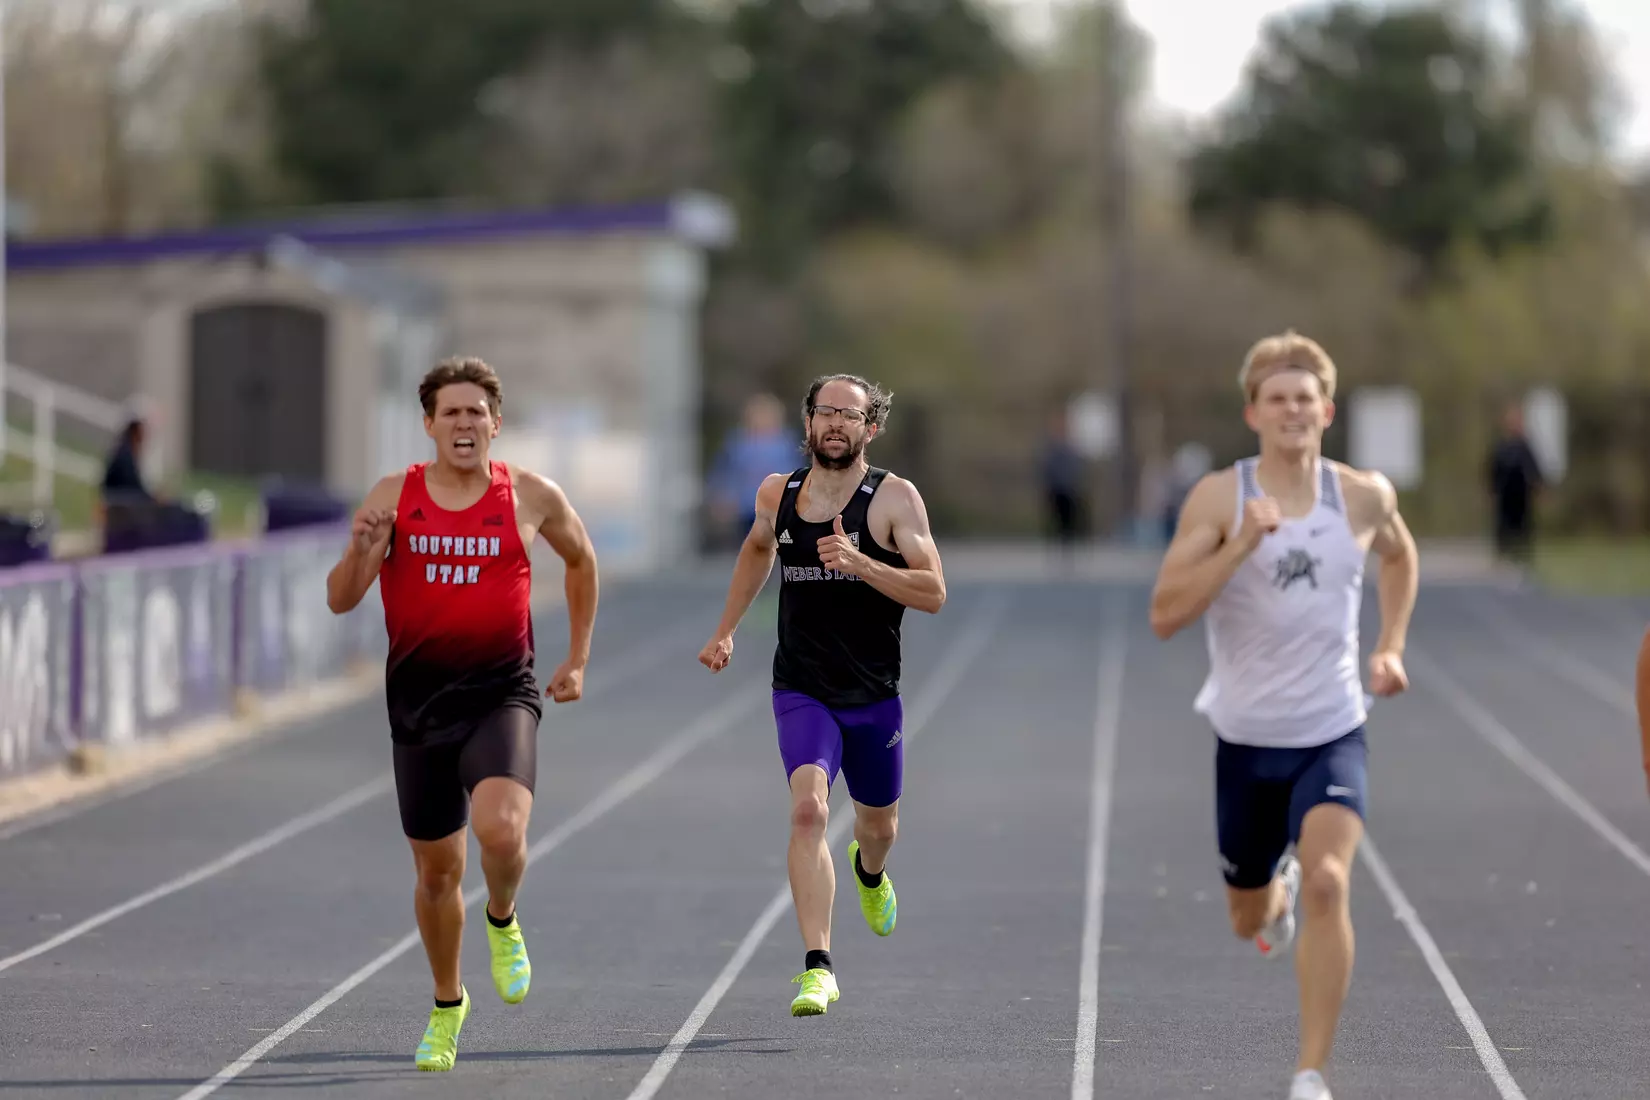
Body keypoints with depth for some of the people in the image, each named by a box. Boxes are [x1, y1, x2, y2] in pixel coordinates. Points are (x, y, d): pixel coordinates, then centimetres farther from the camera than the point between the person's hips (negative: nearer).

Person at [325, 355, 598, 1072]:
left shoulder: (532, 498, -2)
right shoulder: (393, 497, 0)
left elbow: (581, 560, 18)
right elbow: (340, 602, -2)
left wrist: (577, 659, 17)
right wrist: (360, 549, -22)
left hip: (502, 695, -2)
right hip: (418, 702, 2)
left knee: (501, 829, -28)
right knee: (436, 868, 11)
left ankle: (503, 920, 6)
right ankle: (447, 1003, 34)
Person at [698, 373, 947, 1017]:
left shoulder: (894, 498, -9)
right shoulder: (777, 495, 2)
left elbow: (933, 593, -16)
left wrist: (857, 562, -29)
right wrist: (725, 631, 25)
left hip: (873, 695, 0)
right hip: (801, 691, 0)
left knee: (878, 824, 20)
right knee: (808, 809, -23)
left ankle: (868, 871, 60)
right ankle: (817, 969, -26)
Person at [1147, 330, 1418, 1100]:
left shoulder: (1364, 496, -1)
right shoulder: (1218, 498, -9)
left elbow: (1399, 555, 23)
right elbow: (1164, 616, -17)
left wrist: (1390, 647, 13)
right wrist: (1240, 544, -26)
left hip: (1333, 736, 0)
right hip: (1247, 739, 0)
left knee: (1327, 883, -25)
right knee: (1249, 921, 16)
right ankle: (1280, 890, 56)